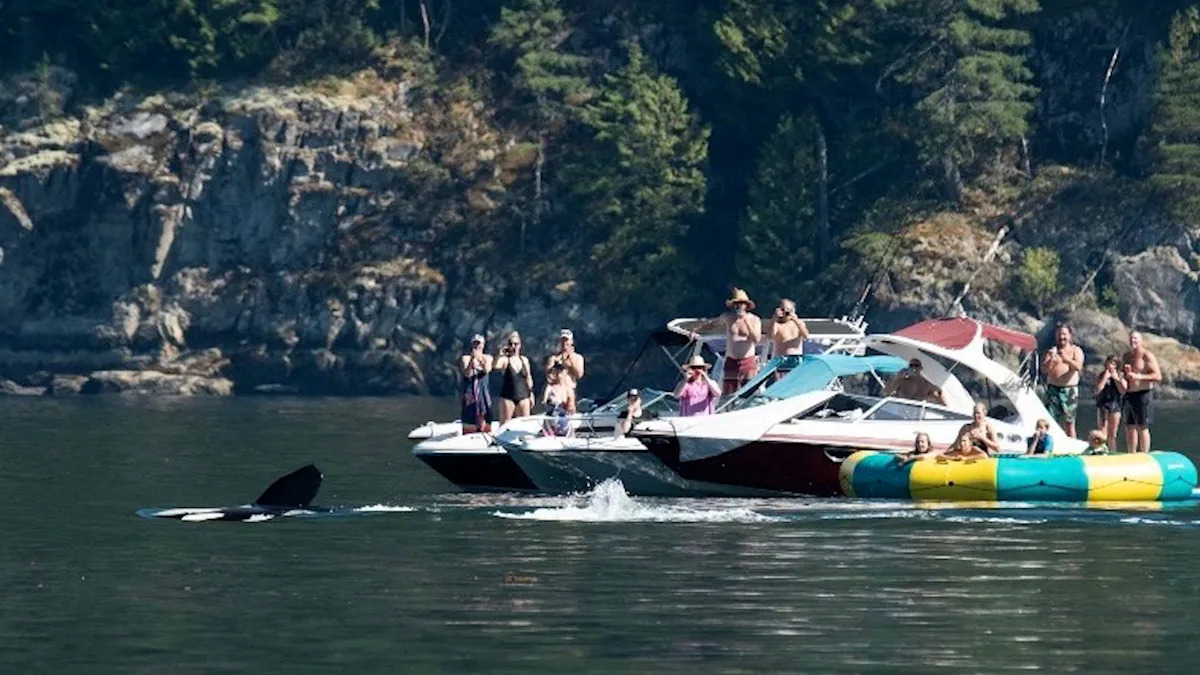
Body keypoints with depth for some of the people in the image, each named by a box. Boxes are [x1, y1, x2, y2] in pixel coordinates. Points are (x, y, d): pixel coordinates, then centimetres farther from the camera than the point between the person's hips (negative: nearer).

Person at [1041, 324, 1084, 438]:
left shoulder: (1076, 350, 5)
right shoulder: (1051, 351, 11)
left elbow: (1078, 367, -12)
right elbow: (1044, 369, 1)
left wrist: (1066, 359, -30)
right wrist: (1051, 359, -20)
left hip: (1070, 390, -2)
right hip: (1053, 389, 2)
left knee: (1069, 423, -3)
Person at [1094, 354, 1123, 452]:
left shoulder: (1120, 376, 2)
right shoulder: (1101, 376, 1)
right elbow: (1098, 390, -11)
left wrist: (1116, 378, -10)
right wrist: (1105, 377, -11)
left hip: (1115, 405, 1)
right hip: (1103, 405, -1)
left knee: (1113, 434, 8)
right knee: (1103, 433, -5)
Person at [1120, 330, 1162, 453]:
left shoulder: (1147, 356, -7)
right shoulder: (1126, 357, 15)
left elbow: (1158, 376, -15)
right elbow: (1122, 374, 25)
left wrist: (1139, 376, -24)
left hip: (1143, 395, -7)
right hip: (1129, 396, 7)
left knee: (1142, 428, -8)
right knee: (1129, 428, 8)